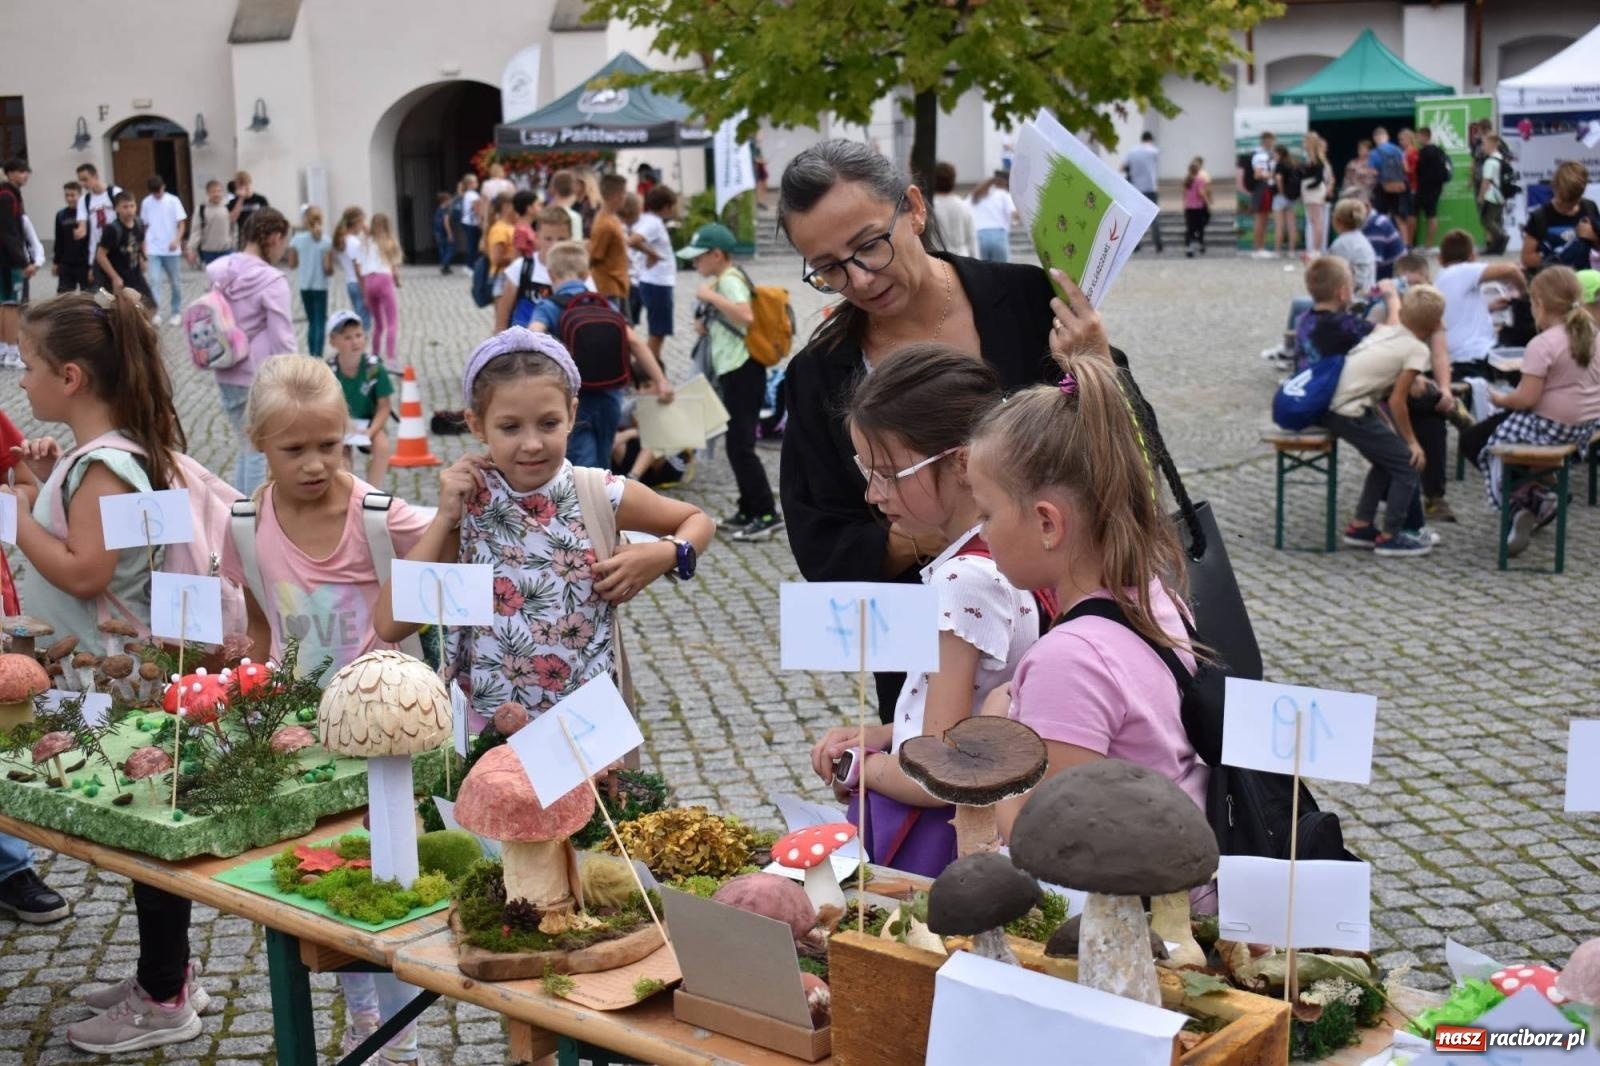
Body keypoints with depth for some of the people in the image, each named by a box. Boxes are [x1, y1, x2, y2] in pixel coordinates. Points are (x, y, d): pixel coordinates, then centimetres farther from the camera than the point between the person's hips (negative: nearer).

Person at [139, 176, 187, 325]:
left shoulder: (173, 201, -4)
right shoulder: (146, 203, 3)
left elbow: (182, 224, -4)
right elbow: (145, 226, 10)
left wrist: (177, 240, -20)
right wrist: (144, 247, 8)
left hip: (172, 250, -1)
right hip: (153, 250, 1)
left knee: (175, 283, 8)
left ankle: (176, 312, 21)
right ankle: (155, 310, -13)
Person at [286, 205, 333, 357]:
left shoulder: (298, 239, -4)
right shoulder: (326, 241, -12)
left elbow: (292, 264, 1)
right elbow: (328, 268, -14)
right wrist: (330, 271, 7)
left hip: (304, 286, 3)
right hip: (320, 286, -3)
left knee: (312, 322, 16)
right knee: (320, 322, 1)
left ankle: (313, 355, 19)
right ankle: (318, 355, -10)